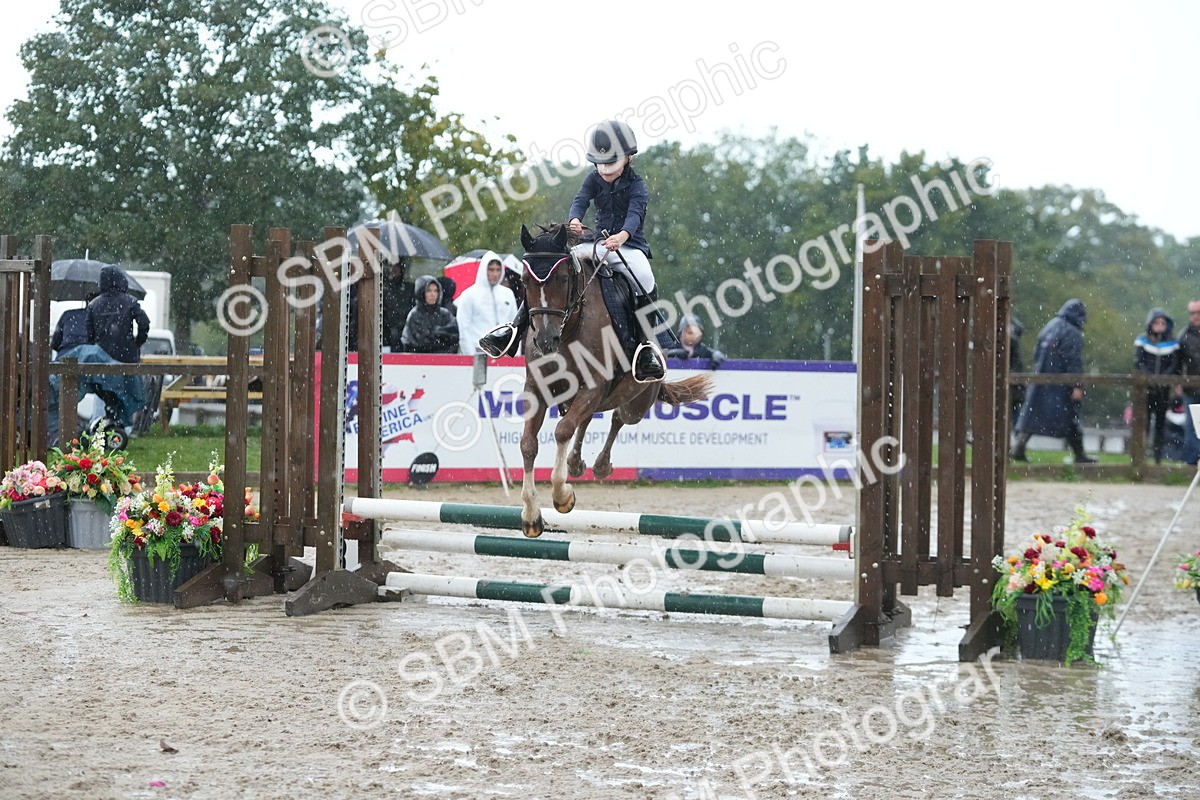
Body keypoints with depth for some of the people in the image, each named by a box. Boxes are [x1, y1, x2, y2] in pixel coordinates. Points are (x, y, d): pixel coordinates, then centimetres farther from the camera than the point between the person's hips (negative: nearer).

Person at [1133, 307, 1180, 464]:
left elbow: (1175, 366, 2)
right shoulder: (1142, 341, 5)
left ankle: (1158, 457, 7)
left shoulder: (1172, 343, 8)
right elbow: (1138, 363, -3)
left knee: (1160, 422, 3)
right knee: (1143, 422, -7)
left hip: (1163, 389, 2)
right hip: (1145, 388, -2)